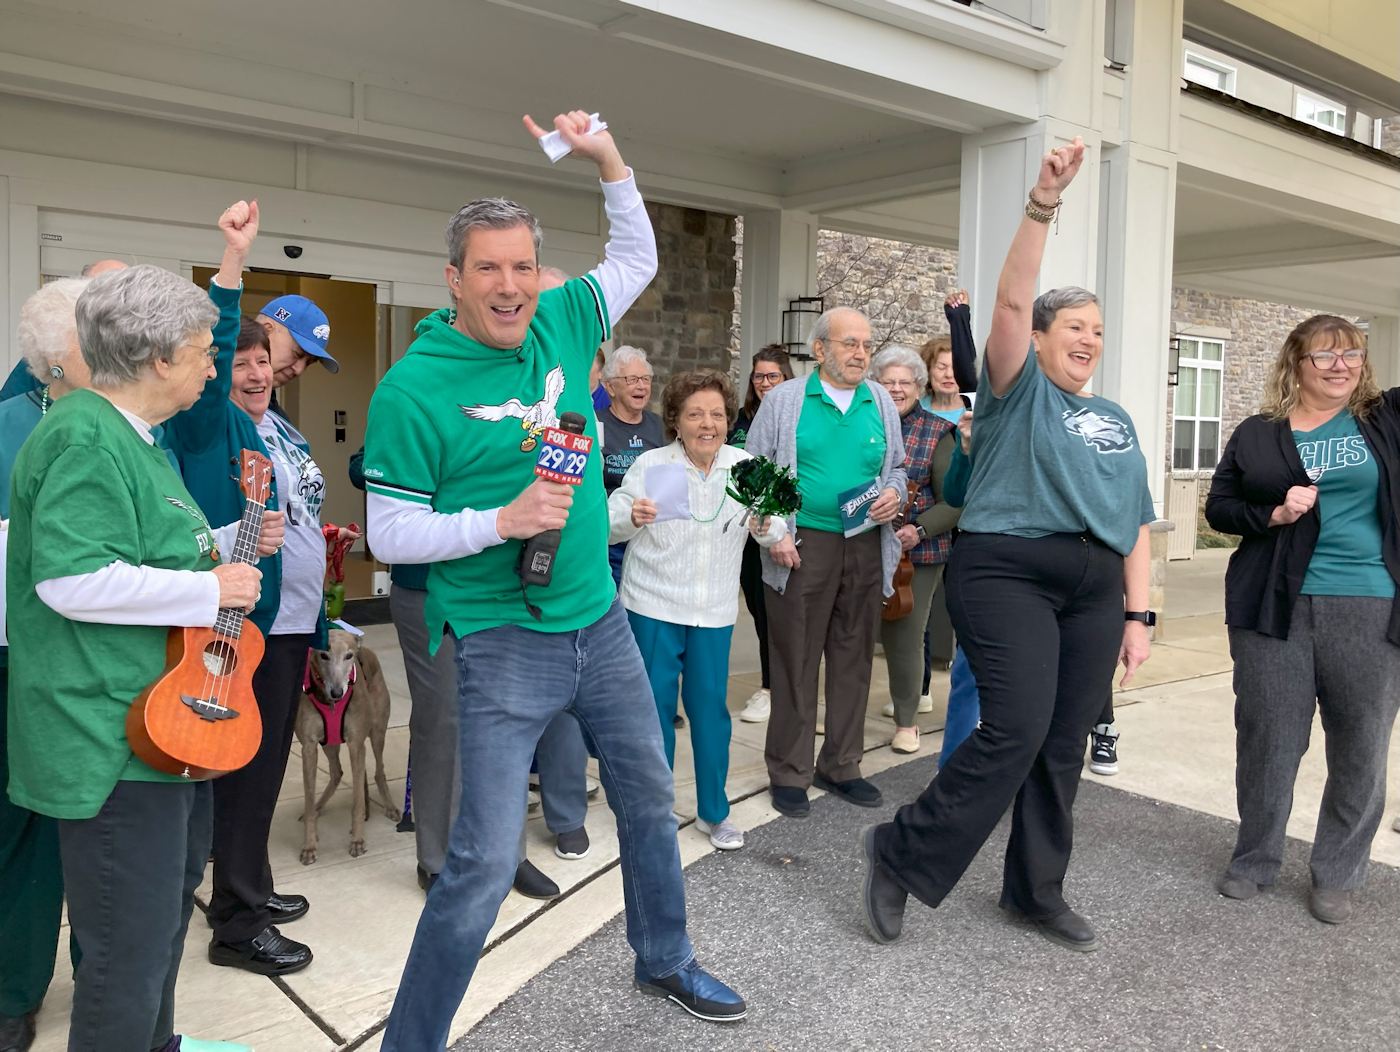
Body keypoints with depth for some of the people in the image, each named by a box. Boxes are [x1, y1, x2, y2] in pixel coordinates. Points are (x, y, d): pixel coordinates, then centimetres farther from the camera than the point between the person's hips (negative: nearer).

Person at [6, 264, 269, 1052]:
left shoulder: (132, 437, 16)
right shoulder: (86, 438, -19)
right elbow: (71, 579, -28)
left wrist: (229, 548, 13)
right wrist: (211, 588, -22)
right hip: (116, 735, -12)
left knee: (170, 902, 26)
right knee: (133, 944, -2)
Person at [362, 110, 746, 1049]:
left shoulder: (562, 324, 3)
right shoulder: (414, 389, -13)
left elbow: (638, 258, 18)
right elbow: (389, 532, -11)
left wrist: (608, 158, 5)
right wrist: (502, 520, -23)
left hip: (602, 621, 7)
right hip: (505, 644, -6)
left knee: (651, 802, 21)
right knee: (485, 861, -6)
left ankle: (666, 962, 46)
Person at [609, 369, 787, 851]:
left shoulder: (745, 465, 1)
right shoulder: (651, 464, -7)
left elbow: (775, 530, 4)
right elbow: (610, 523, -6)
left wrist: (767, 526, -18)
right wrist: (632, 516, -28)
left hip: (715, 608, 2)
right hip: (654, 603, -2)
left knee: (710, 703, 6)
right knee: (656, 702, 5)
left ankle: (714, 812, 22)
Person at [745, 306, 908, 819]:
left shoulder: (882, 403, 11)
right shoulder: (784, 401, 1)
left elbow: (896, 467, 19)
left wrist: (894, 494, -4)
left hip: (866, 547, 4)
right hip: (802, 546, -4)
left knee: (853, 659, 11)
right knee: (795, 661, 0)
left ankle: (841, 766, 25)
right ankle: (789, 773, 13)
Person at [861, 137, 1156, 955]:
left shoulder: (1117, 422, 20)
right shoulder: (1019, 390, 4)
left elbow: (1136, 524, 17)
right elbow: (1011, 301, -12)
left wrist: (1138, 615, 9)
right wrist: (1043, 206, -23)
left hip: (1093, 591, 7)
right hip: (1007, 572, -6)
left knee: (1064, 744, 9)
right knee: (1016, 729, -17)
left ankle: (1037, 890, 24)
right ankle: (904, 855, -1)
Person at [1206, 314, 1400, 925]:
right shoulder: (1257, 435, 8)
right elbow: (1219, 507, 9)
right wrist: (1271, 514, -8)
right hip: (1277, 608, 0)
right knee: (1267, 741, 5)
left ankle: (1336, 875, 23)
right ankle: (1254, 862, 24)